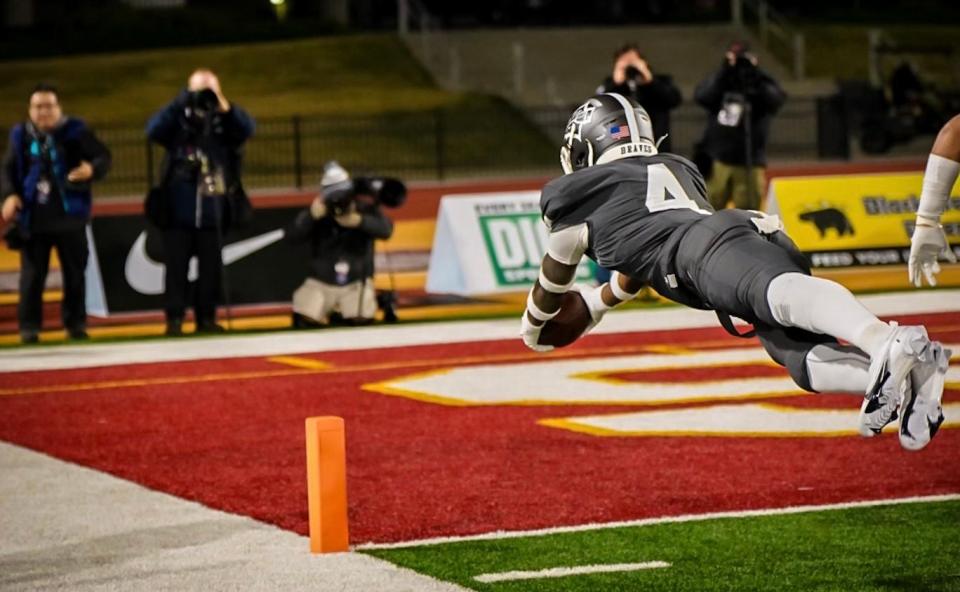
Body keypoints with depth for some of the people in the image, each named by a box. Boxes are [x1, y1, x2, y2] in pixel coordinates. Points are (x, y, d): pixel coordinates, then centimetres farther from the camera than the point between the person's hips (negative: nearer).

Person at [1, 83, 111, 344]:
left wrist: (92, 169, -25)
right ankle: (29, 326, 7)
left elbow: (103, 157, -3)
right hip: (33, 219, 1)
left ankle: (75, 324, 19)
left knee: (74, 273, 7)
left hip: (70, 215, -1)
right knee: (32, 274, 0)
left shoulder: (76, 132, -3)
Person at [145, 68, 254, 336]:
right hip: (178, 213, -1)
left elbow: (247, 129, -12)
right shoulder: (178, 121, 4)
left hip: (212, 214, 1)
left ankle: (206, 318, 12)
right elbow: (153, 130, -14)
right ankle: (174, 319, 1)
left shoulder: (224, 123, 6)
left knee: (211, 269, 4)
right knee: (176, 268, -2)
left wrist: (224, 106, -28)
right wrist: (179, 104, -24)